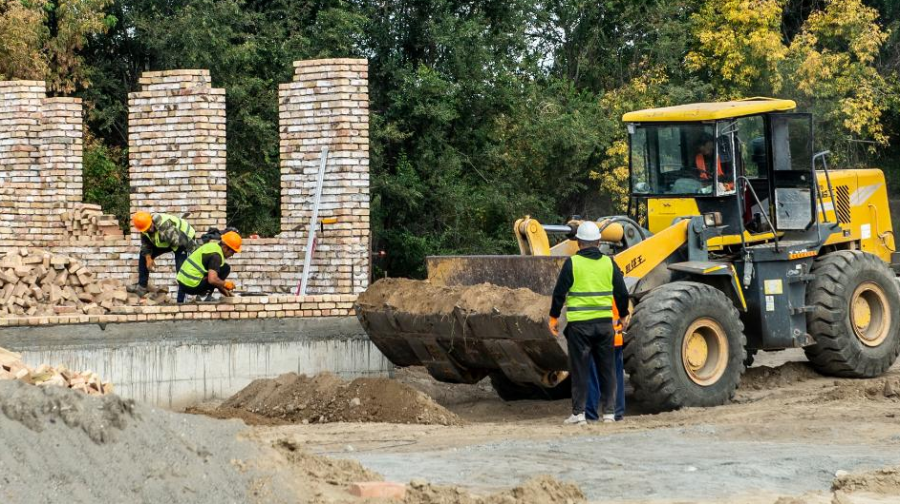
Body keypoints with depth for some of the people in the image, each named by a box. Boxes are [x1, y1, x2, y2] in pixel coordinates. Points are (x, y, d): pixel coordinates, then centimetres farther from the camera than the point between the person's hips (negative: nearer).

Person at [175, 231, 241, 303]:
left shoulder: (211, 245, 15)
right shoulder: (216, 255, -15)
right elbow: (212, 280, -25)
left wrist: (222, 289, 28)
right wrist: (226, 284, -7)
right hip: (192, 286, -9)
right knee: (226, 268, -4)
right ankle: (208, 297, -4)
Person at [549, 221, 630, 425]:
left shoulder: (572, 263, -5)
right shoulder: (609, 263, 5)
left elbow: (559, 293, -3)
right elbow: (622, 294, 10)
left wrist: (554, 317, 8)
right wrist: (623, 315, 25)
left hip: (579, 324, -3)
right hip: (604, 323, 3)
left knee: (580, 369, 2)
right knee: (607, 368, 10)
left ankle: (578, 413, 1)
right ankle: (609, 411, 11)